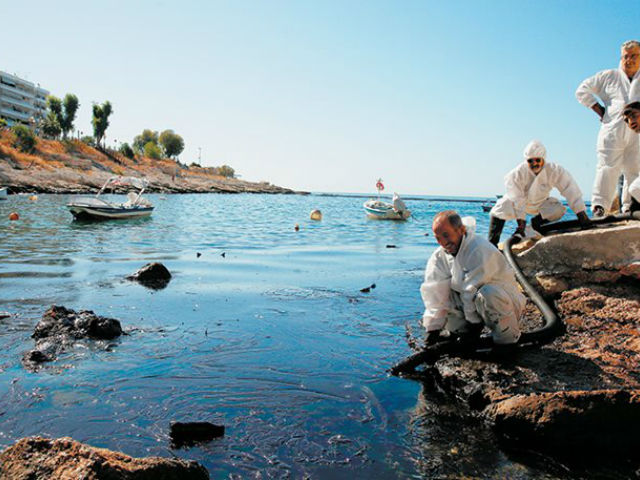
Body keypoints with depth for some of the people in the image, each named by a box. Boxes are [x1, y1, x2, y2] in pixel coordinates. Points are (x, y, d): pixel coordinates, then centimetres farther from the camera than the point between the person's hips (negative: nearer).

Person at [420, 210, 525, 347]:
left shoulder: (480, 250, -25)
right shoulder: (440, 256, -4)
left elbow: (473, 291, -24)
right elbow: (435, 294, -9)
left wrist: (474, 324, -22)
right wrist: (433, 328, -13)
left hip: (505, 303, -6)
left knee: (487, 293, -39)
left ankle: (507, 336, -16)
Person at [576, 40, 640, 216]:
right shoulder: (608, 76, 12)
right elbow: (582, 91, 12)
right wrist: (599, 110, 3)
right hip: (613, 130, -3)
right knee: (608, 166, -13)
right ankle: (599, 205, -18)